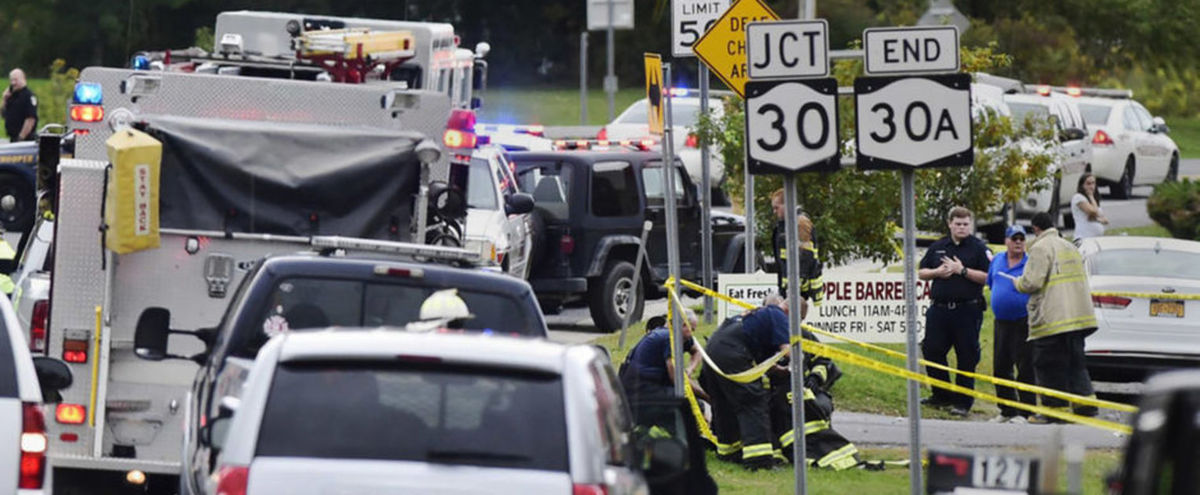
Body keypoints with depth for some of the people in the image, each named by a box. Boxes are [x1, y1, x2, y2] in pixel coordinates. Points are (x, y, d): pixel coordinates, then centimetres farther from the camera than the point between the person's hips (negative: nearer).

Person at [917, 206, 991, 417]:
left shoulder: (978, 248, -1)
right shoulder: (938, 247, 13)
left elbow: (987, 277, -10)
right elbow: (921, 272, 17)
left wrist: (962, 270, -15)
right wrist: (937, 272, -3)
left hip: (967, 311, -5)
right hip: (939, 308, 5)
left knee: (966, 357, -1)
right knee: (931, 351, 5)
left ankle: (963, 402, 6)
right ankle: (942, 394, 20)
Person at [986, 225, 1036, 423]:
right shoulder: (997, 261, 10)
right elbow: (991, 283, 25)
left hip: (1023, 322, -6)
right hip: (1002, 322, 6)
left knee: (1025, 368, -6)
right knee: (1000, 368, 10)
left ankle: (1024, 412, -1)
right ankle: (1007, 410, 20)